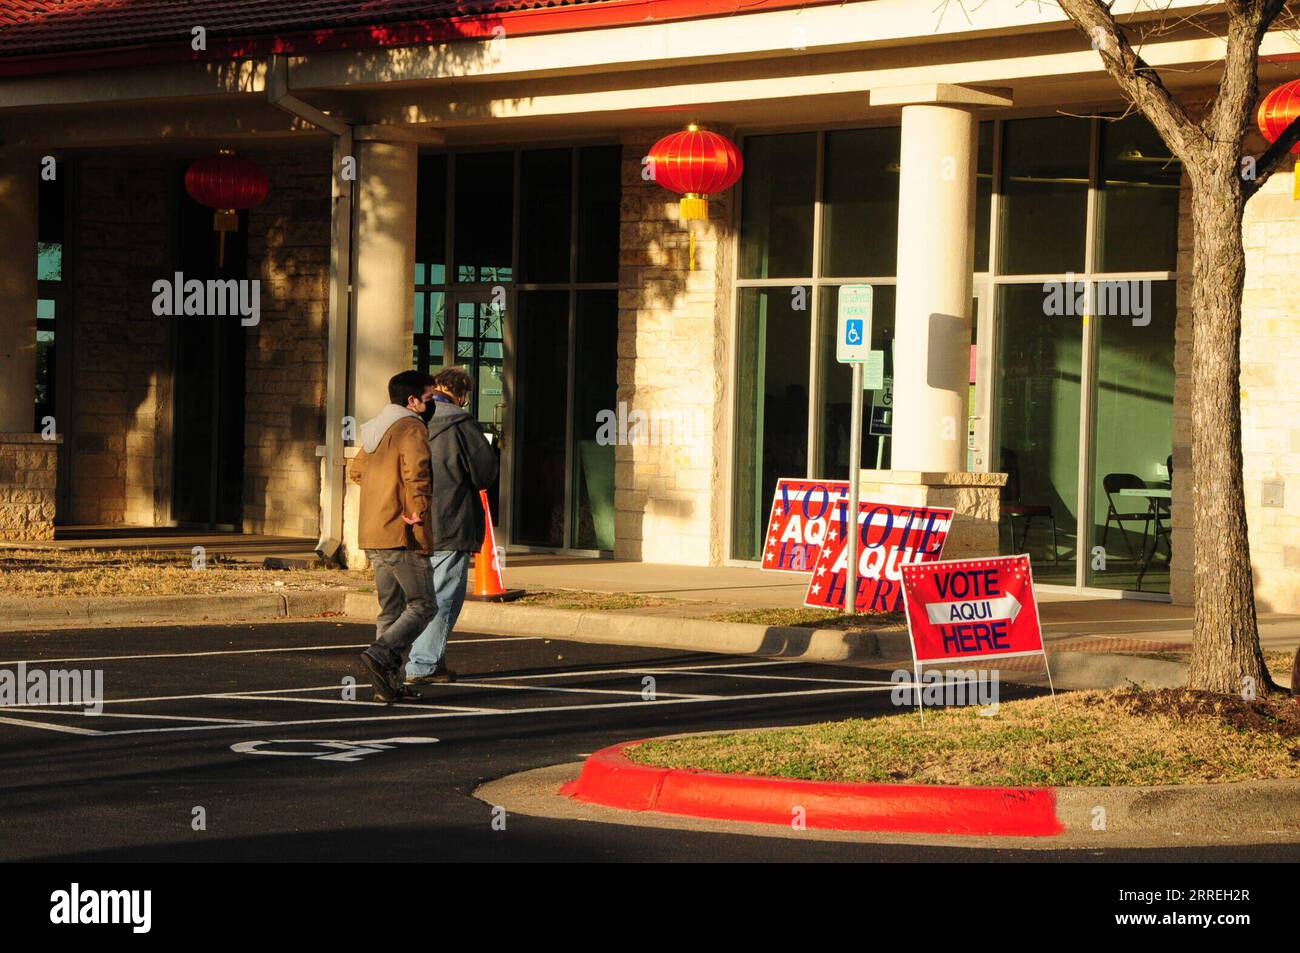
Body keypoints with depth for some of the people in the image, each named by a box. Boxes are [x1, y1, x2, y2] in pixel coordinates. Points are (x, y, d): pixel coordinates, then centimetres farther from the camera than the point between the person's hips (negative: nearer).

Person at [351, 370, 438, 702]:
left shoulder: (374, 432, 17)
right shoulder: (412, 430, -11)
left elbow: (358, 470, 31)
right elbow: (417, 475, -25)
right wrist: (419, 513, -15)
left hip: (373, 537, 9)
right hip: (402, 536, -9)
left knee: (391, 609, 13)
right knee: (422, 606, -4)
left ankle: (389, 683, 9)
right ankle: (379, 655, -21)